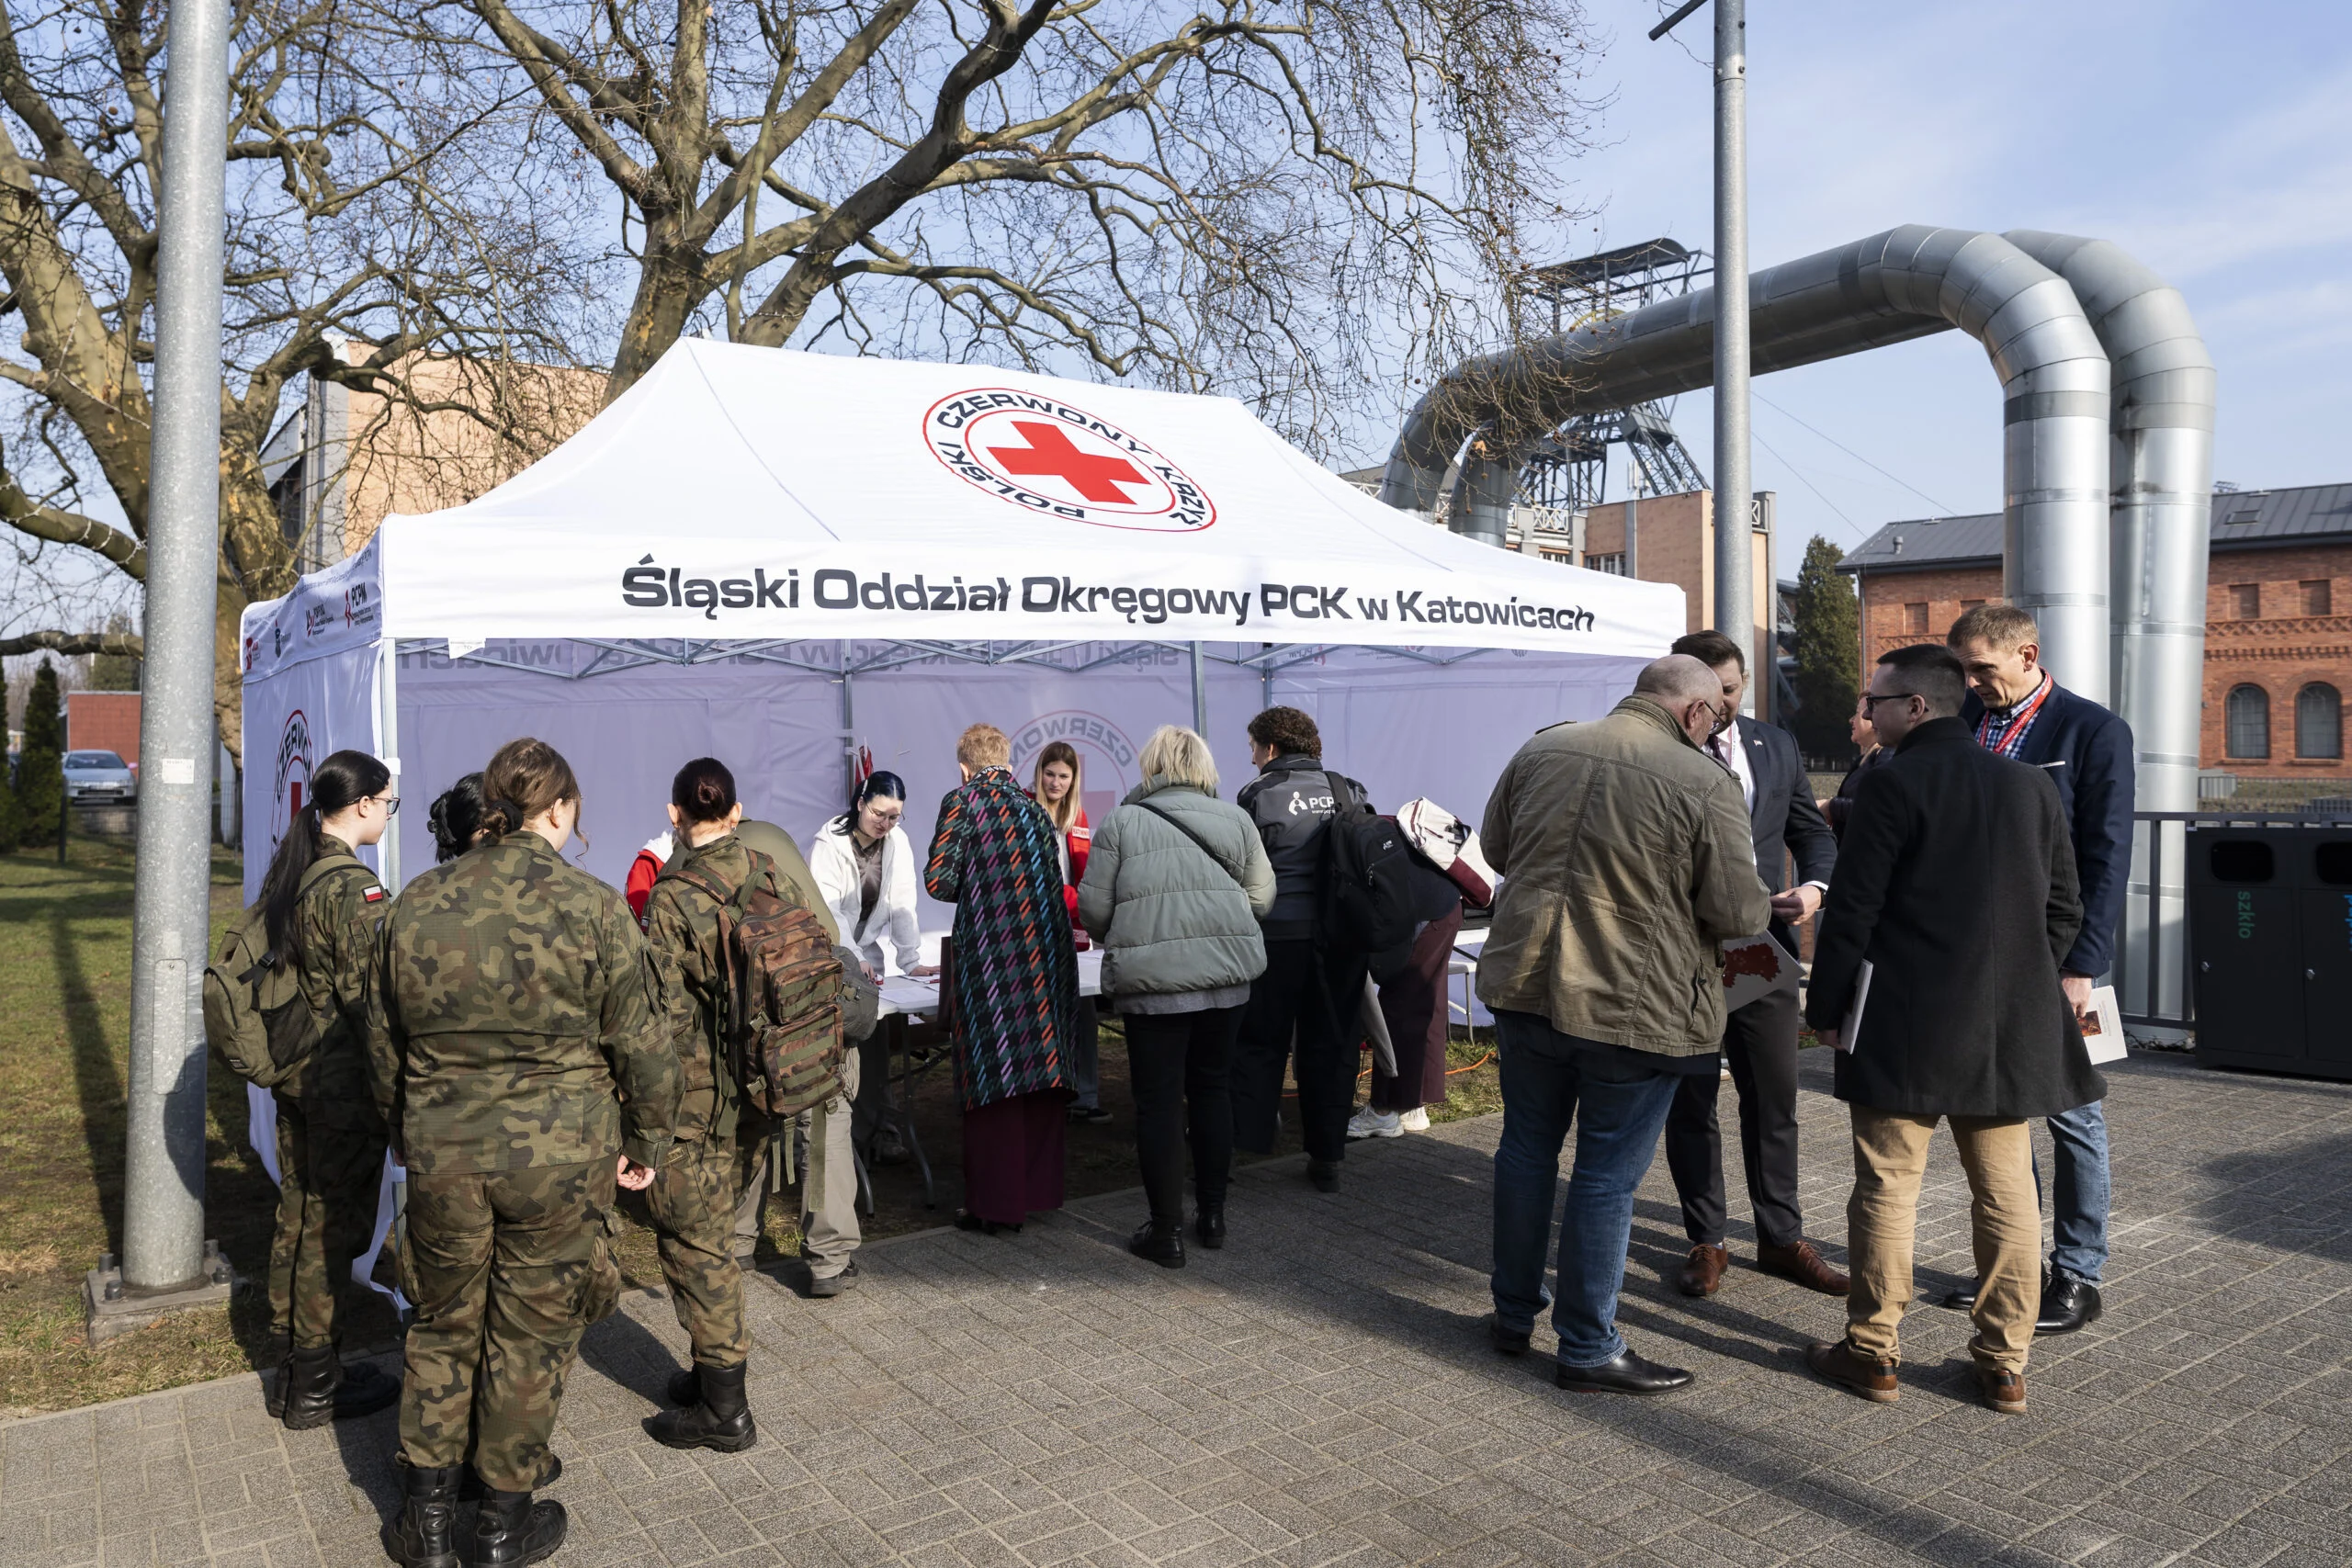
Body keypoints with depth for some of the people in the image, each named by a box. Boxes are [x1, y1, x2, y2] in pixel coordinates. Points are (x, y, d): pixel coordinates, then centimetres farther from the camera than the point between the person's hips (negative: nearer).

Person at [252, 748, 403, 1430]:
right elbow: (366, 996, -22)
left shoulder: (287, 873, 7)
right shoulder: (353, 886, -20)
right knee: (334, 1226, 4)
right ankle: (316, 1386, 16)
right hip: (343, 1082, -9)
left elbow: (266, 968, 14)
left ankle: (293, 1368, 31)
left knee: (298, 1213, 18)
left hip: (294, 1072, 9)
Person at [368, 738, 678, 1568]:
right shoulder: (592, 908, -13)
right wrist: (645, 1140, 8)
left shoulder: (416, 904, 0)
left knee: (445, 1326, 20)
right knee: (531, 1335, 12)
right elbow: (639, 1045, -7)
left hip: (442, 1155, 3)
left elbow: (383, 1043, 10)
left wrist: (408, 1135, 25)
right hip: (560, 1158, -3)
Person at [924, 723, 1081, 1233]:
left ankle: (994, 1203, 8)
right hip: (1047, 955, 5)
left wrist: (969, 889, 11)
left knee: (993, 1075, 2)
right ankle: (1038, 1187, 23)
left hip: (992, 957, -5)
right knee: (1042, 1070, 12)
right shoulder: (1033, 805, 13)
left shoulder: (962, 801, -3)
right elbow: (1055, 880, 13)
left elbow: (939, 880, -9)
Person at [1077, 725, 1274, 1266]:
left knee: (1158, 1100, 5)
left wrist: (1122, 945, 18)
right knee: (1212, 1089, 17)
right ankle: (1212, 1214, 26)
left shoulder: (1122, 822, -2)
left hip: (1153, 979, -3)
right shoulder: (1235, 819, 6)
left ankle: (1167, 1231, 12)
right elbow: (1261, 896, 7)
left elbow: (1093, 907, -2)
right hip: (1227, 976, 3)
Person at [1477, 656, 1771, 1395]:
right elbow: (1737, 910, -12)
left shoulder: (1541, 749, 1)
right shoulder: (1704, 784, -14)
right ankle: (1588, 1348, 20)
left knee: (1527, 1148, 19)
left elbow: (1495, 847, 12)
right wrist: (1766, 907, 10)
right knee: (1608, 1176, 7)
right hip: (1634, 1007, -5)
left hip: (1525, 987, 5)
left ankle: (1513, 1314, 33)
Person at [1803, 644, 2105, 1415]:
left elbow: (1853, 911, -11)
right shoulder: (2031, 784, 7)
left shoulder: (1892, 785, -11)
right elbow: (2064, 910, 12)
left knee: (1887, 1190, 4)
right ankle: (2004, 1364, 19)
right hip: (2009, 1028, 6)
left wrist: (1825, 1007, -2)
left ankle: (1872, 1353, 13)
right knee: (2007, 1194, 12)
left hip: (1904, 1026, -5)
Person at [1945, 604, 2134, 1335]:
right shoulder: (1964, 719, 7)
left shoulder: (2094, 730, -7)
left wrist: (2081, 965, -14)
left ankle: (2077, 1275, 19)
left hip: (2052, 955, -5)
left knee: (2072, 1115, 5)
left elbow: (2106, 858, -10)